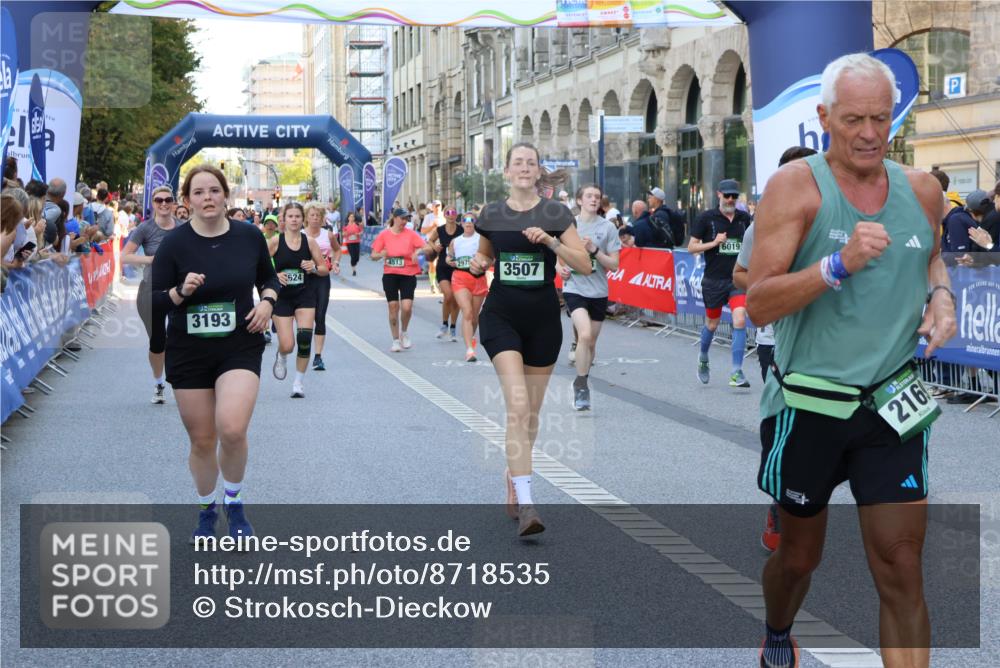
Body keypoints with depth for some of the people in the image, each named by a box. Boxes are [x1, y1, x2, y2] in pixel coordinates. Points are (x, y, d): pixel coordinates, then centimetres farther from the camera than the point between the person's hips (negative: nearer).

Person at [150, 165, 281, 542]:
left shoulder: (249, 237, -2)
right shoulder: (174, 244, -7)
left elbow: (268, 277, 16)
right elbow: (153, 302, -5)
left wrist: (267, 302, -5)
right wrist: (181, 291, -24)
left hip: (241, 346, 0)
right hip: (189, 352, 0)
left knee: (232, 430, -21)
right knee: (202, 441, 8)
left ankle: (234, 503, 6)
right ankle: (206, 511, 33)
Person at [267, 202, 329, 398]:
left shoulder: (309, 241, 1)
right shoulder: (275, 241, -5)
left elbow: (325, 269, 7)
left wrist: (314, 268, -14)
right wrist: (275, 275, -18)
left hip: (305, 295, 1)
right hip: (282, 296, -1)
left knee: (304, 337, -14)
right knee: (287, 345, -7)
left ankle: (299, 383, 2)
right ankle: (281, 356, 34)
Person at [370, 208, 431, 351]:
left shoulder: (411, 234, -1)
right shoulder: (384, 234, 1)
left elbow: (428, 248, -5)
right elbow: (373, 255, 4)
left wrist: (419, 251, -25)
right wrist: (381, 255, -18)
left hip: (408, 275, -1)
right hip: (390, 275, 1)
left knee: (407, 307, -13)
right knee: (393, 307, 1)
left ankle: (403, 333, 14)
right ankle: (396, 340, 15)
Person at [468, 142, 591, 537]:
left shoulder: (555, 214, 0)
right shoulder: (491, 215, 4)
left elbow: (584, 265, -5)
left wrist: (550, 241, -18)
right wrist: (478, 266, -4)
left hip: (543, 317, 1)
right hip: (501, 315, -1)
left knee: (531, 411, 11)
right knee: (517, 405, -17)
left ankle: (513, 488, 31)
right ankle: (525, 505, -22)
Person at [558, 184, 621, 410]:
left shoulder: (607, 227, 0)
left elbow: (614, 265, -2)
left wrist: (594, 250, -16)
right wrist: (560, 268, -4)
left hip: (598, 291, 2)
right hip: (574, 288, -2)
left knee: (591, 342, 10)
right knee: (585, 334, -23)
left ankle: (581, 384, 31)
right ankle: (581, 386, -12)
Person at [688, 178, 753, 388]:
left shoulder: (744, 218, 6)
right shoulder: (706, 218, -3)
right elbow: (691, 247, -2)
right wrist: (714, 243, -15)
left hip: (738, 278, 1)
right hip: (714, 279, -1)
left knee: (740, 321, -15)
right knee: (712, 324, 13)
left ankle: (737, 373, -12)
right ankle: (703, 358, 43)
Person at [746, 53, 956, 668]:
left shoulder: (922, 191, 2)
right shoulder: (796, 185, -11)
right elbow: (758, 305, -17)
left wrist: (941, 294, 3)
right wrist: (839, 264, -29)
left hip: (892, 405, 2)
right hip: (807, 404, -2)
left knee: (902, 571, -3)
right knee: (799, 554, 17)